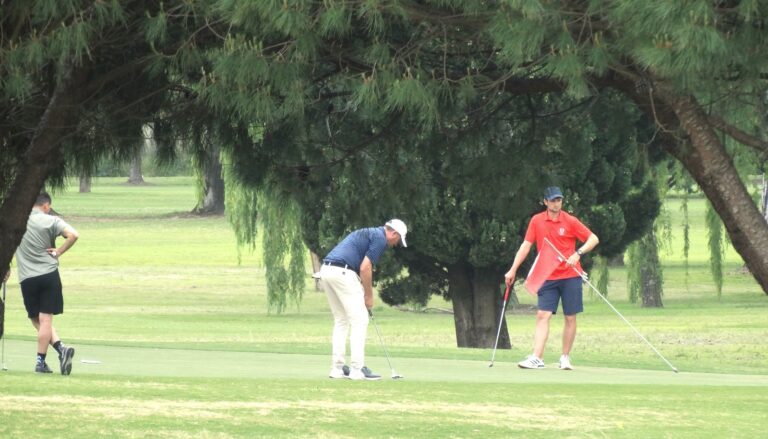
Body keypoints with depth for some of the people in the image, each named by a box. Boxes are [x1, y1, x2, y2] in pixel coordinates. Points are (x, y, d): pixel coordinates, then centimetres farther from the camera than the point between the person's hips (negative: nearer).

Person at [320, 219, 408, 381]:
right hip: (342, 271, -9)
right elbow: (365, 268, -10)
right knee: (359, 320, -2)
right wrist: (369, 296, 1)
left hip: (326, 270, 9)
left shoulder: (368, 234, 27)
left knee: (341, 321, 17)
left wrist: (365, 294, 25)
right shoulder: (380, 238, -2)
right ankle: (357, 369, -4)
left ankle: (337, 367, 14)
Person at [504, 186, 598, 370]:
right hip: (548, 277, 1)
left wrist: (578, 254, -18)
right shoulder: (537, 221, 2)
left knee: (570, 317, 2)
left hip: (570, 275, -1)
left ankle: (565, 357, 14)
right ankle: (536, 358, -15)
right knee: (542, 315, -9)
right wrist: (513, 270, 0)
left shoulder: (570, 221, -4)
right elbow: (526, 245, 6)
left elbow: (593, 239, -2)